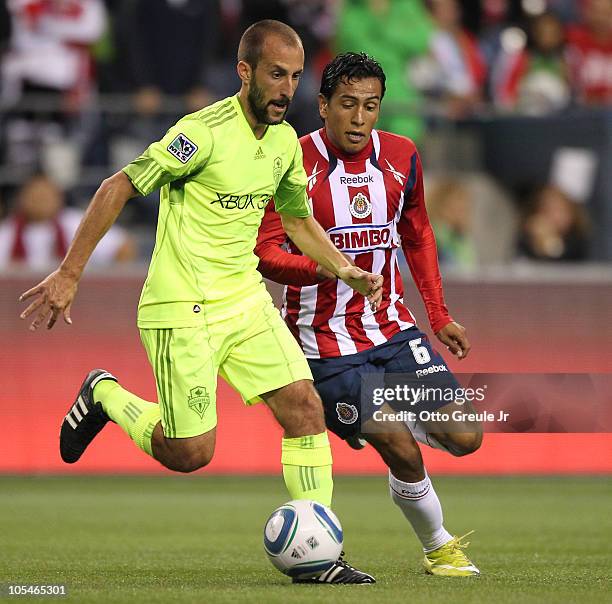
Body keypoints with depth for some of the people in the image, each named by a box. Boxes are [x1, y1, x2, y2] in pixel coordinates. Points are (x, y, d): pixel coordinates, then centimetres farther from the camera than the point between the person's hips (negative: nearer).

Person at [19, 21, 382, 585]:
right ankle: (104, 396, 23)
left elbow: (297, 218, 22)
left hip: (246, 299, 7)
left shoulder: (286, 141, 5)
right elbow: (118, 188, -15)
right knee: (190, 454, -4)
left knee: (306, 410, -6)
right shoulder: (204, 132, -19)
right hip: (183, 309, -7)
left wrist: (346, 270, 7)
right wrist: (69, 274, -16)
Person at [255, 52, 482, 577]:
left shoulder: (401, 158, 3)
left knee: (465, 438, -4)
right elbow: (264, 252, -15)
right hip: (327, 345, -5)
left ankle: (393, 415, 28)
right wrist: (325, 269, -33)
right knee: (403, 453, -12)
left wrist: (439, 317, 14)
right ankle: (439, 547, 14)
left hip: (393, 328, 5)